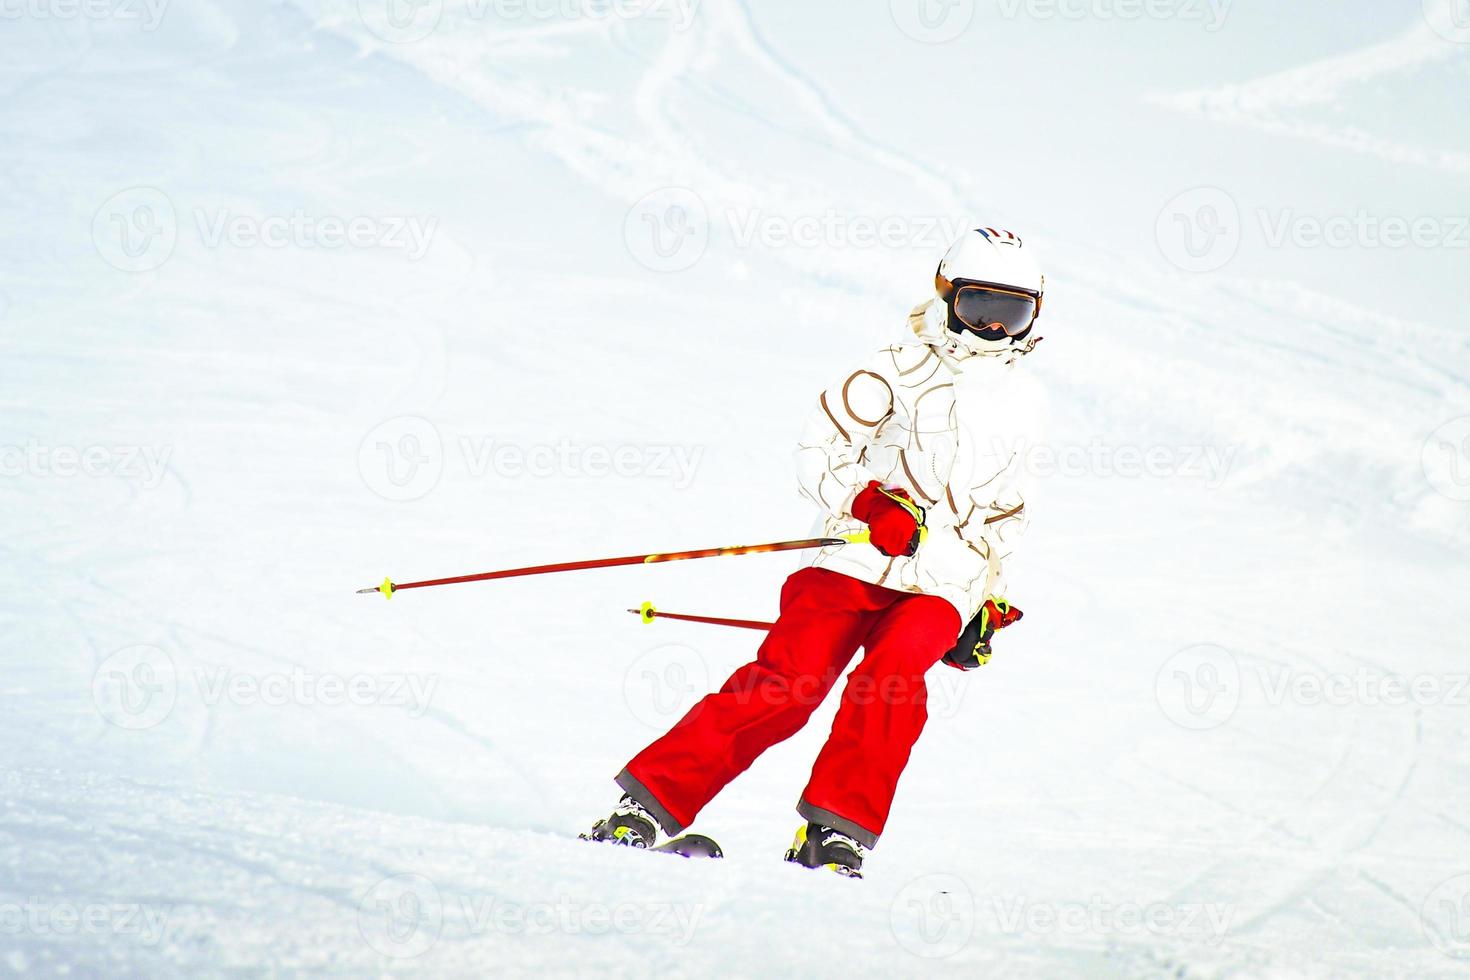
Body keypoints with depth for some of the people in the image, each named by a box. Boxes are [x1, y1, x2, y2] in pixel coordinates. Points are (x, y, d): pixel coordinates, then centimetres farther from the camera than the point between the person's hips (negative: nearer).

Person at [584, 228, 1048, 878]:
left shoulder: (1018, 405, 17)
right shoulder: (899, 372, 4)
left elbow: (1004, 515, 29)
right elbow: (819, 449, -2)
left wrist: (988, 605, 23)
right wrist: (866, 506, -17)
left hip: (939, 589, 3)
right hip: (856, 562, -3)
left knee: (890, 678, -27)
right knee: (787, 683, -18)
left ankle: (837, 831, -25)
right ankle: (649, 802, -14)